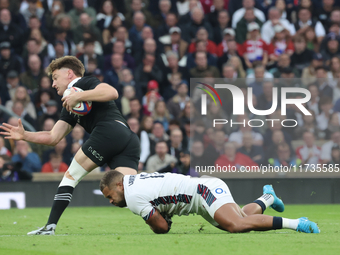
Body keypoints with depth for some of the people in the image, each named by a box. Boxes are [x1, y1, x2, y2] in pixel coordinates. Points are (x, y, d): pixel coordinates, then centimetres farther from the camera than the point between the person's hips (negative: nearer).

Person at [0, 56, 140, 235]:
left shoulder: (83, 83, 11)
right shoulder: (70, 106, 36)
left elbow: (112, 92, -8)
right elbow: (53, 137, 30)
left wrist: (78, 96, -7)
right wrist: (24, 136, 21)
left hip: (110, 129, -8)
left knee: (71, 175, 2)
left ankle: (50, 226, 0)